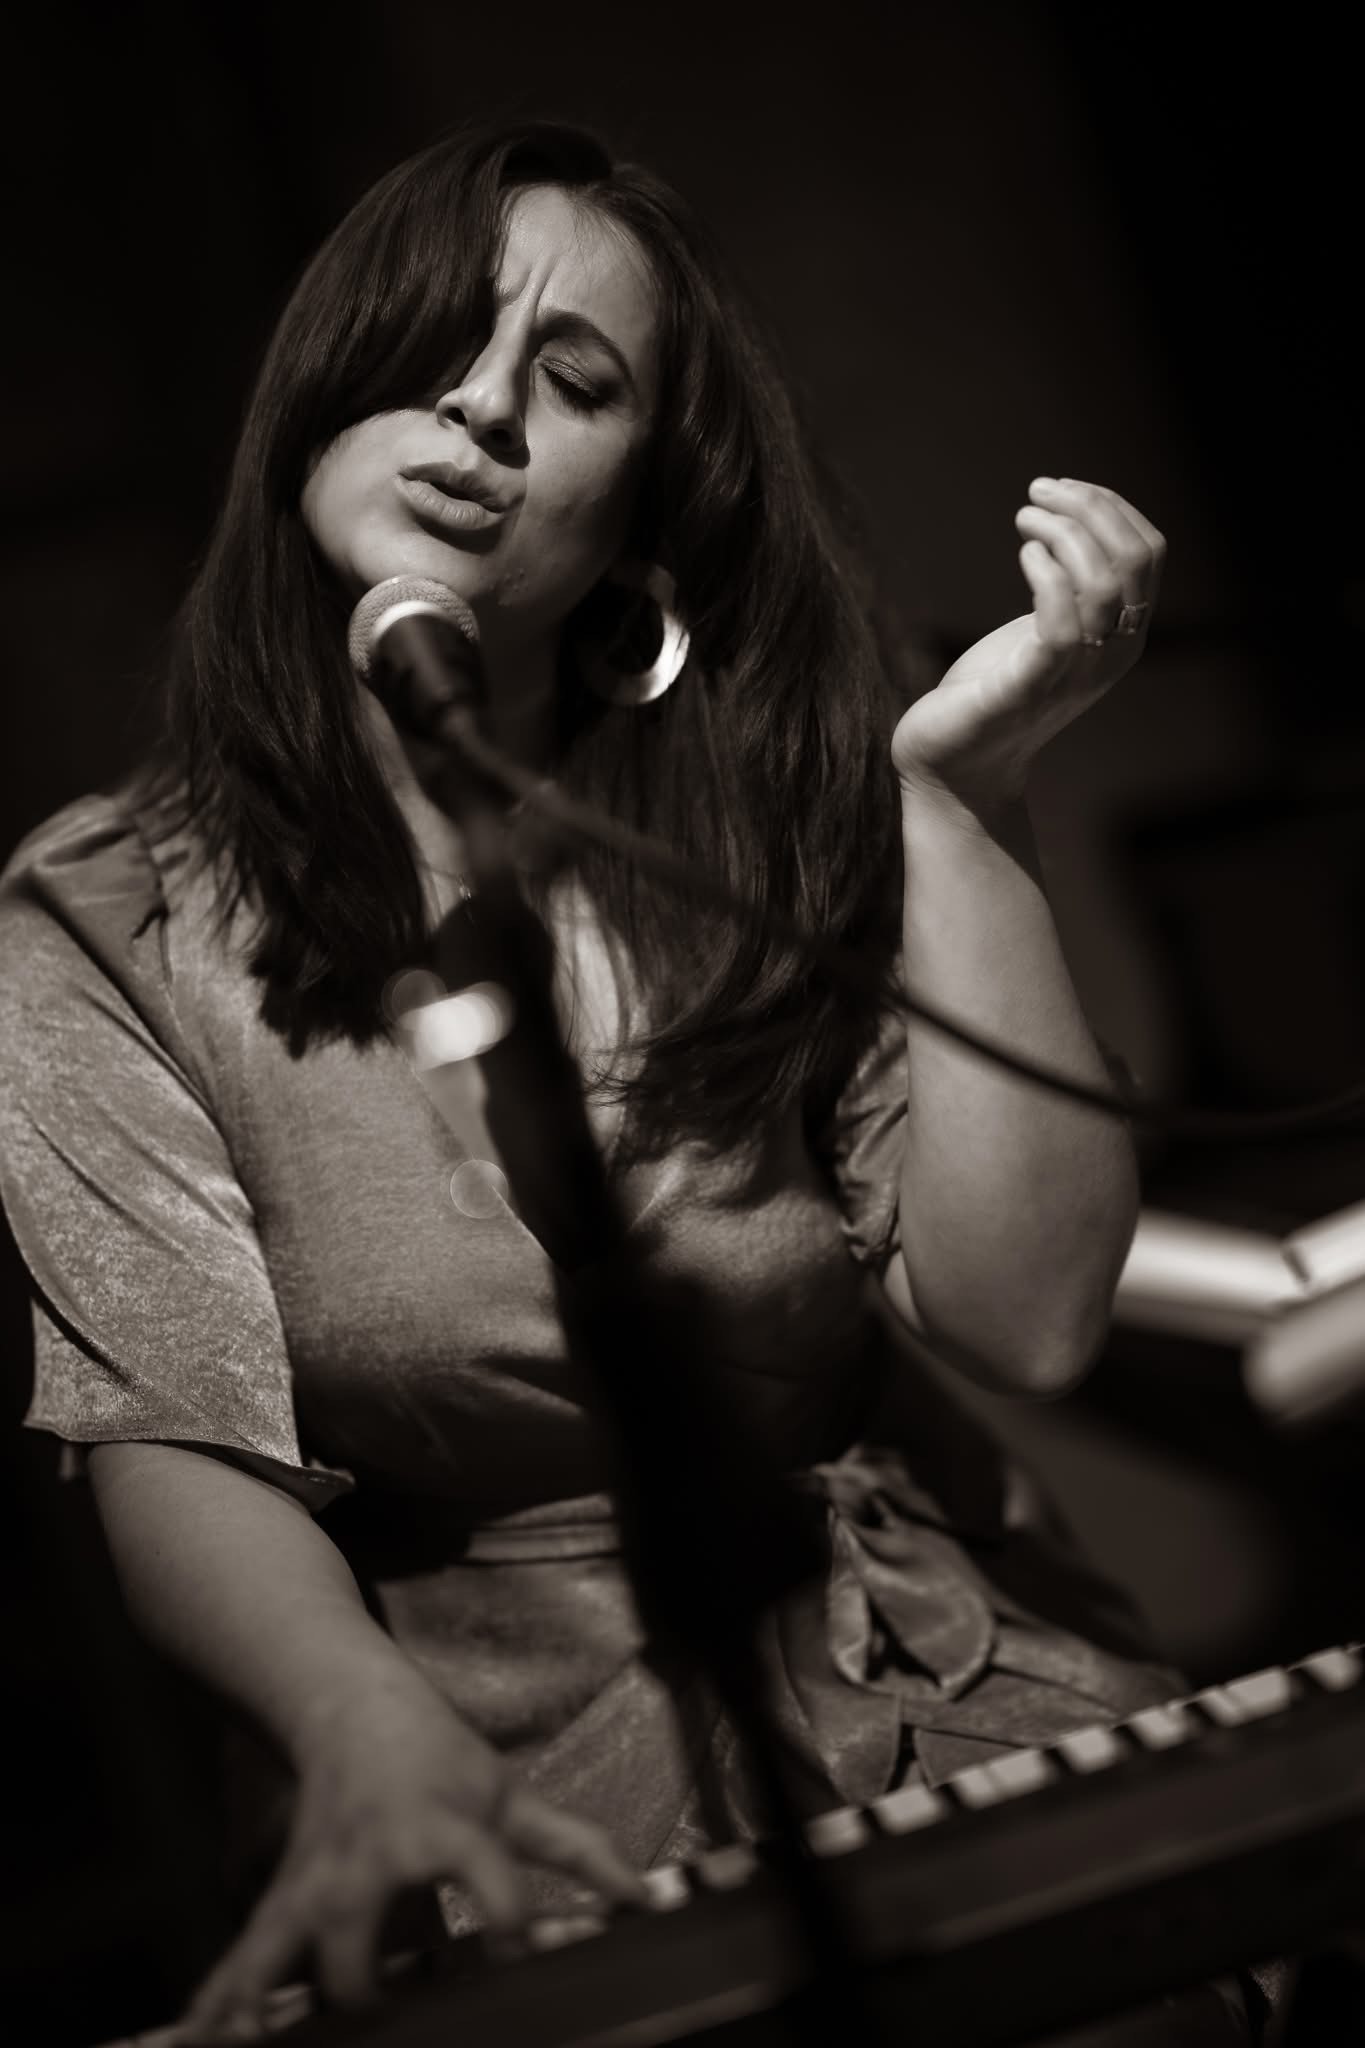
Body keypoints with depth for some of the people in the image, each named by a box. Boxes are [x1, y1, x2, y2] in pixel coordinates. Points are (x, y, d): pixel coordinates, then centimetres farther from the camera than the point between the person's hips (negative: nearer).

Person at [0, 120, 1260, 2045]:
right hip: (488, 1772, -1)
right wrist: (370, 1730, -30)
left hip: (946, 1702, 2)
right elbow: (177, 1452, -10)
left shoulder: (764, 839, 3)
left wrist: (960, 788, -12)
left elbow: (1030, 1320, -8)